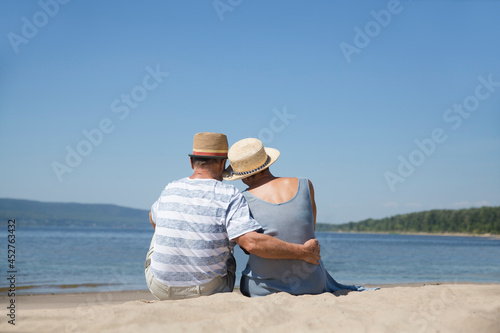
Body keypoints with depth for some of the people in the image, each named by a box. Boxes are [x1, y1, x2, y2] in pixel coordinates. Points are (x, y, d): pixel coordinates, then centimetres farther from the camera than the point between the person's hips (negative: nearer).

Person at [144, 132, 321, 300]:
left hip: (160, 288, 2)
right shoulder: (230, 197, -16)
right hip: (208, 292, -2)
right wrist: (302, 252, -20)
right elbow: (252, 242, -28)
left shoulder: (170, 190, -3)